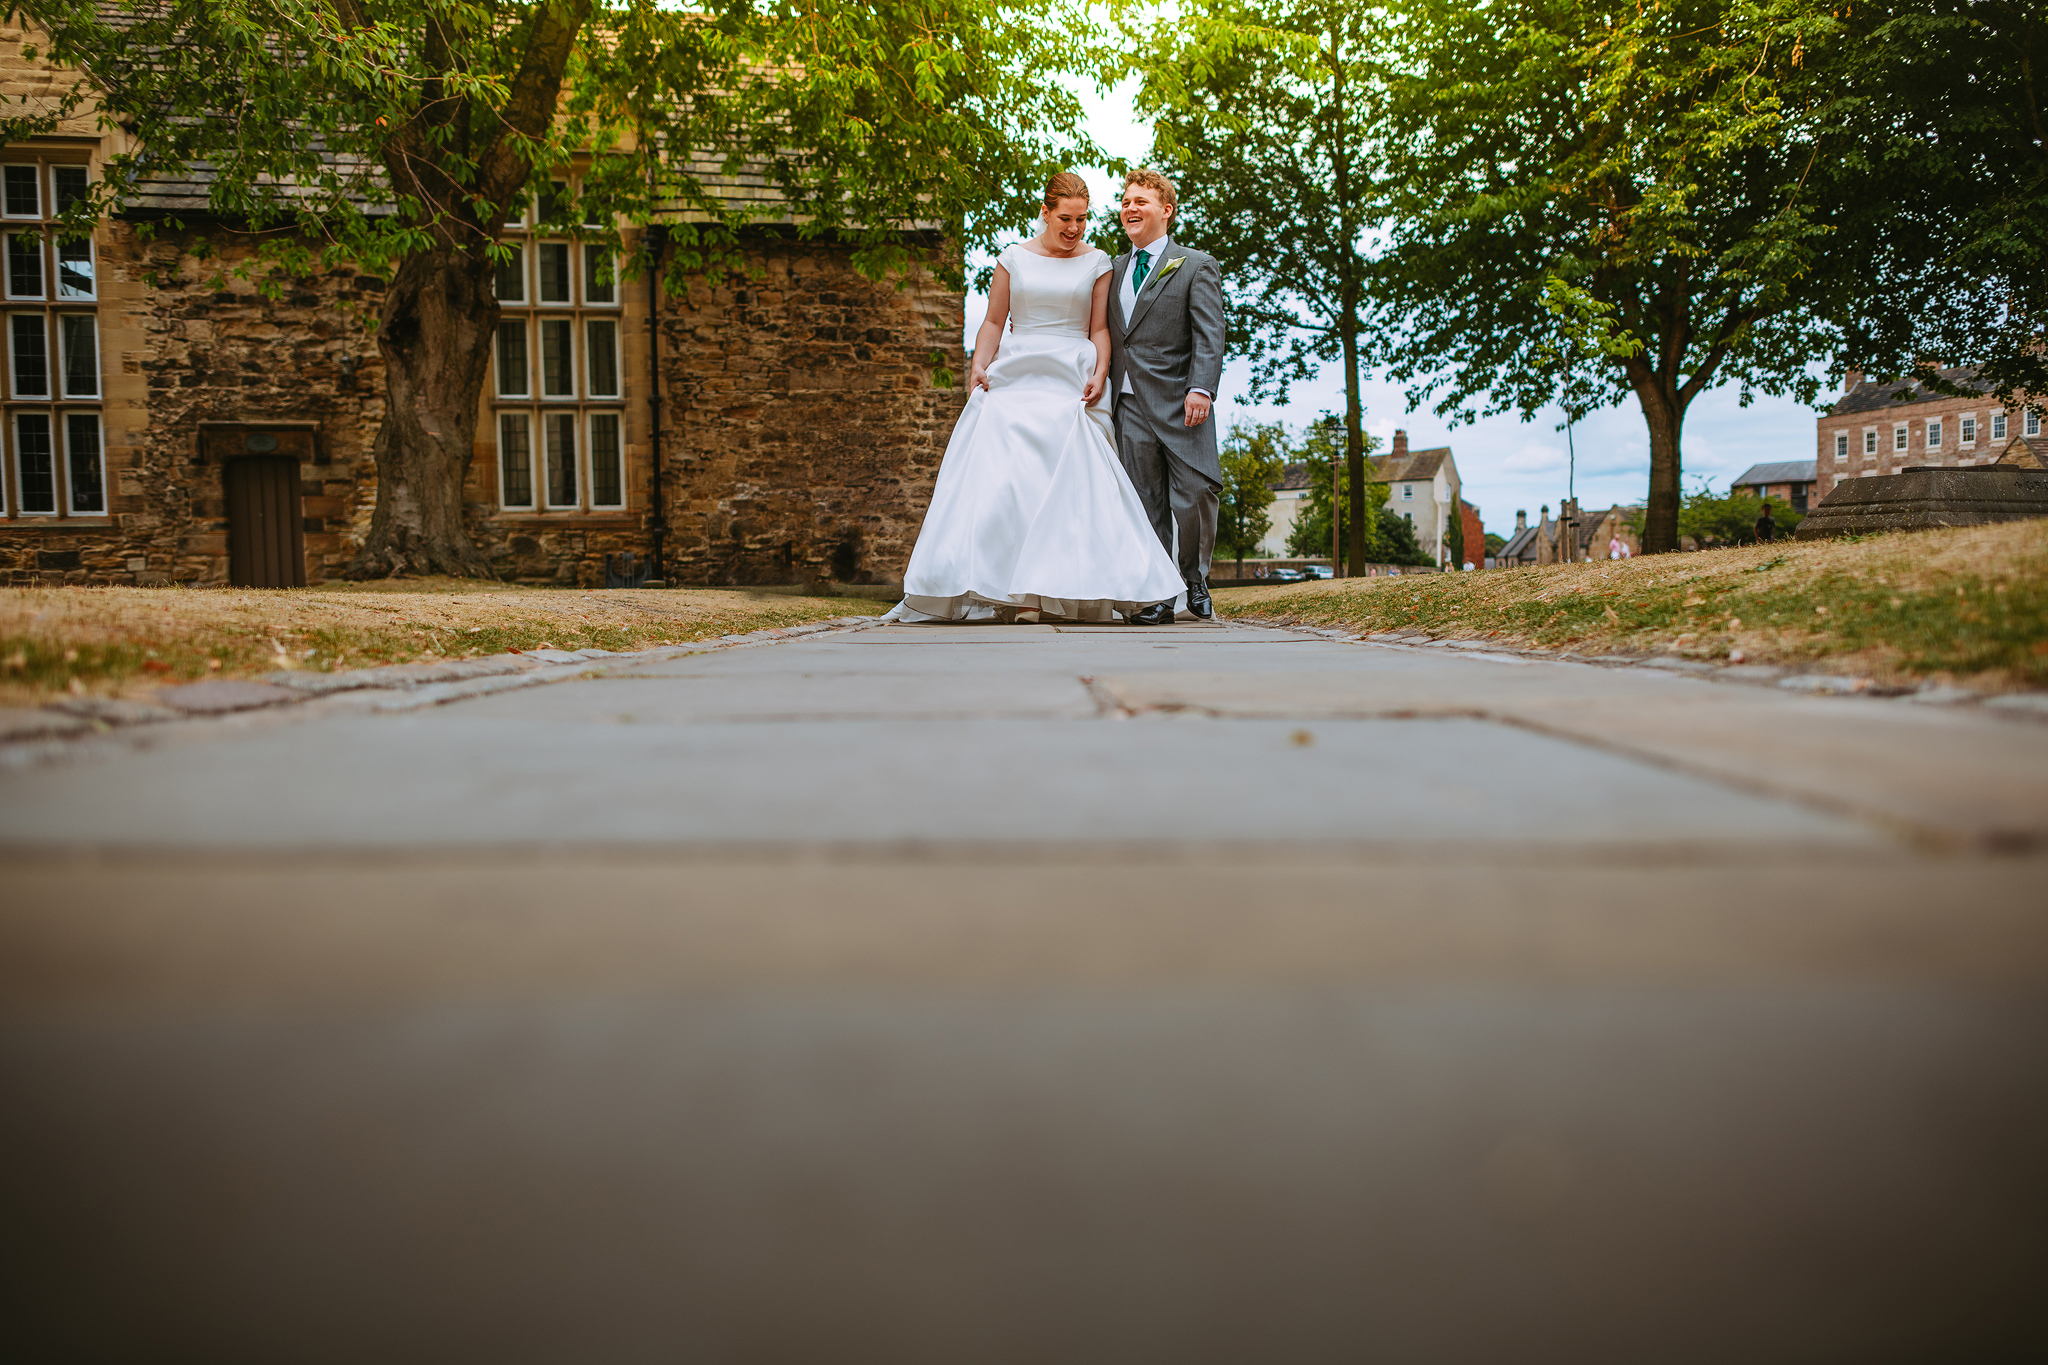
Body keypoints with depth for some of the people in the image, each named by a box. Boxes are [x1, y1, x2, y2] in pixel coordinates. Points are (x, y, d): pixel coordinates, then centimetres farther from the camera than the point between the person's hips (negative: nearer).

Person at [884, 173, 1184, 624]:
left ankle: (1055, 589, -9)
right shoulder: (1014, 258, 12)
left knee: (1070, 480, -11)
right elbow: (994, 322, 11)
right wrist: (980, 367, -4)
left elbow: (1099, 329, 8)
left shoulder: (1096, 264, 11)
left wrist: (1099, 374, -9)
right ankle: (1014, 591, -12)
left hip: (1071, 383, 0)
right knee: (1004, 477, -12)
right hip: (1015, 379, 0)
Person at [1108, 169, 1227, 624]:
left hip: (1178, 402, -4)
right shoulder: (1115, 269, 20)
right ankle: (1158, 596, 6)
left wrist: (1201, 388, -20)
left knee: (1193, 496, -6)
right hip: (1130, 405, 4)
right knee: (1146, 504, 2)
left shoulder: (1196, 266, 4)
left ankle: (1194, 580, 16)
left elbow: (1209, 335, -7)